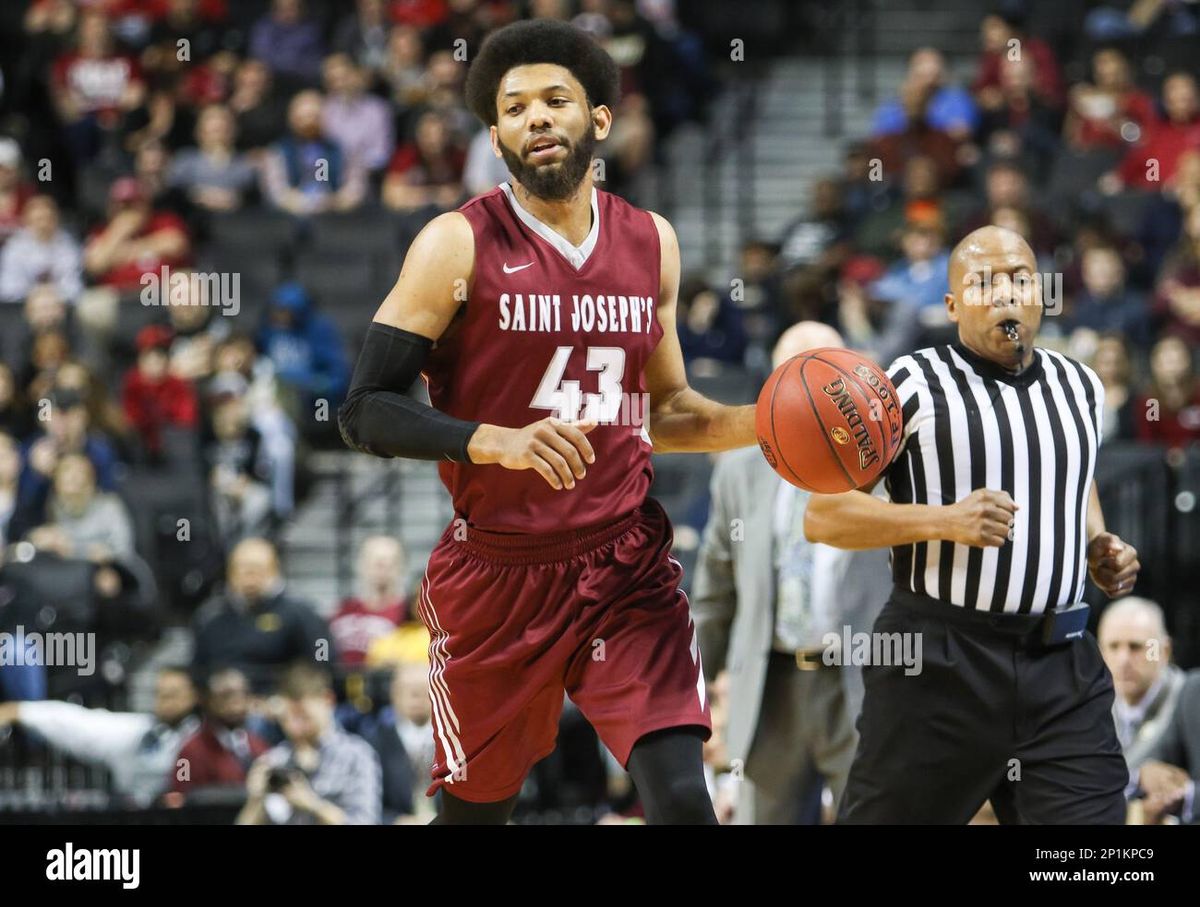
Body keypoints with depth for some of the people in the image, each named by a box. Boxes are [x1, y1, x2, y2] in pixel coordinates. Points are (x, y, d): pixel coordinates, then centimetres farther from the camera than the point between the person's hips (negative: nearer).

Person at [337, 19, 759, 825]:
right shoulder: (459, 246, -8)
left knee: (682, 798, -15)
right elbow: (366, 411, -13)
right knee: (476, 810, 10)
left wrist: (760, 424, 0)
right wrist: (497, 442, -28)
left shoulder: (651, 244, 7)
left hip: (628, 568, 3)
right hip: (498, 572, -2)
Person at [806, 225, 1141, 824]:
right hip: (936, 663, -4)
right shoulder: (909, 387, -5)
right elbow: (821, 516, -8)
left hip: (1062, 666, 4)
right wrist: (943, 521, -19)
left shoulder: (1081, 386, 13)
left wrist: (1098, 544, 12)